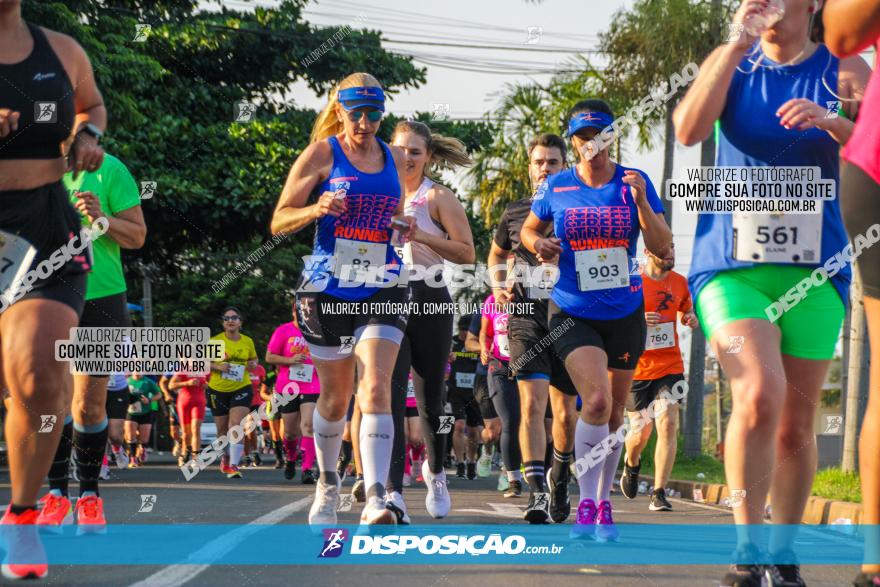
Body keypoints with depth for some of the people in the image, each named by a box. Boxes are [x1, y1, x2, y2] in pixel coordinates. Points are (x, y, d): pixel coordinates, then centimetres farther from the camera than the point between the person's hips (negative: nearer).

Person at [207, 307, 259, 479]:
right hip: (218, 390, 0)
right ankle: (225, 458, 38)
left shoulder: (248, 341, 1)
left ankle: (234, 465, -19)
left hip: (242, 389, 0)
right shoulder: (215, 341, -6)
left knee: (236, 425, -18)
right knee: (222, 428, 11)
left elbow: (254, 359, 17)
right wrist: (217, 366, -18)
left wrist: (253, 365, -6)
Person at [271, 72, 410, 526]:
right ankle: (327, 485, 32)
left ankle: (375, 500, -24)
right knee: (335, 398, 9)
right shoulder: (321, 154, -1)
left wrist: (406, 228, 3)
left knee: (376, 388, -16)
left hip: (382, 289, 2)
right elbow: (279, 221, -1)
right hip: (326, 289, -2)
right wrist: (316, 209, -20)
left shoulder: (393, 160, 11)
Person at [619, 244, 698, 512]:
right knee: (641, 430, 5)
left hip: (670, 366, 2)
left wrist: (692, 319, -1)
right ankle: (631, 464, 41)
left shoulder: (679, 282, 6)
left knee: (668, 424, -14)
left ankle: (658, 495, -12)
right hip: (638, 367, -2)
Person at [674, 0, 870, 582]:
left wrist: (830, 121, -22)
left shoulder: (844, 69, 5)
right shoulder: (730, 60, 8)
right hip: (732, 263, -1)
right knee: (759, 396, -23)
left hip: (813, 269, 1)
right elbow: (689, 130, -9)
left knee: (797, 420, 6)